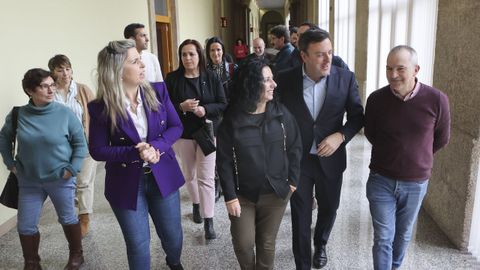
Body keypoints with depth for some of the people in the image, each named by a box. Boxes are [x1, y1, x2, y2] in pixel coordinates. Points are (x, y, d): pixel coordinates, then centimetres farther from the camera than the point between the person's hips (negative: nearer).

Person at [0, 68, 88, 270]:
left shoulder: (64, 113, -14)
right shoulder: (18, 115, -8)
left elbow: (80, 143, -6)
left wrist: (72, 169, -12)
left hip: (60, 180, -2)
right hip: (29, 181, 2)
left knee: (67, 219, 14)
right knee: (25, 226, 9)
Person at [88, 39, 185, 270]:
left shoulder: (158, 91, -6)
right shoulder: (101, 108, -14)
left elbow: (176, 127, -2)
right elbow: (97, 150, -10)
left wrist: (155, 146, -21)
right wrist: (136, 153, -24)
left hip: (163, 176, 3)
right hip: (127, 183, -2)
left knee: (172, 235, 19)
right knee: (138, 245, 11)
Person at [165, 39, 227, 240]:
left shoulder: (211, 77, -3)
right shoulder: (172, 78, -3)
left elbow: (223, 104, -3)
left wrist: (205, 109, -21)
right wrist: (182, 107, -22)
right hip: (183, 133, 2)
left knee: (206, 177, -4)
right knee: (189, 174, 16)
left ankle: (209, 222, 1)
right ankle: (196, 205, 41)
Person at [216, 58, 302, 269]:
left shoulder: (281, 113, -6)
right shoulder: (232, 119, -11)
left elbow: (295, 147, 3)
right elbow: (224, 161, -9)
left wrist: (293, 180, 1)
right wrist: (230, 196, -10)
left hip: (276, 192, 1)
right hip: (243, 194, -1)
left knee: (267, 243, 13)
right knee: (243, 244, 7)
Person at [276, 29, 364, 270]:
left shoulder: (346, 78, -10)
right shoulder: (285, 80, -12)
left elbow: (357, 116, 0)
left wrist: (341, 136, -18)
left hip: (330, 158, 2)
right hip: (297, 159, -2)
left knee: (328, 208, 21)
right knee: (300, 216, 6)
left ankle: (320, 244, 52)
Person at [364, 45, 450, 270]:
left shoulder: (436, 100, -16)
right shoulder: (376, 99, -14)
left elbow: (441, 139, 3)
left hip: (416, 183, 1)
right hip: (381, 180, -1)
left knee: (403, 234, 21)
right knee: (383, 237, 5)